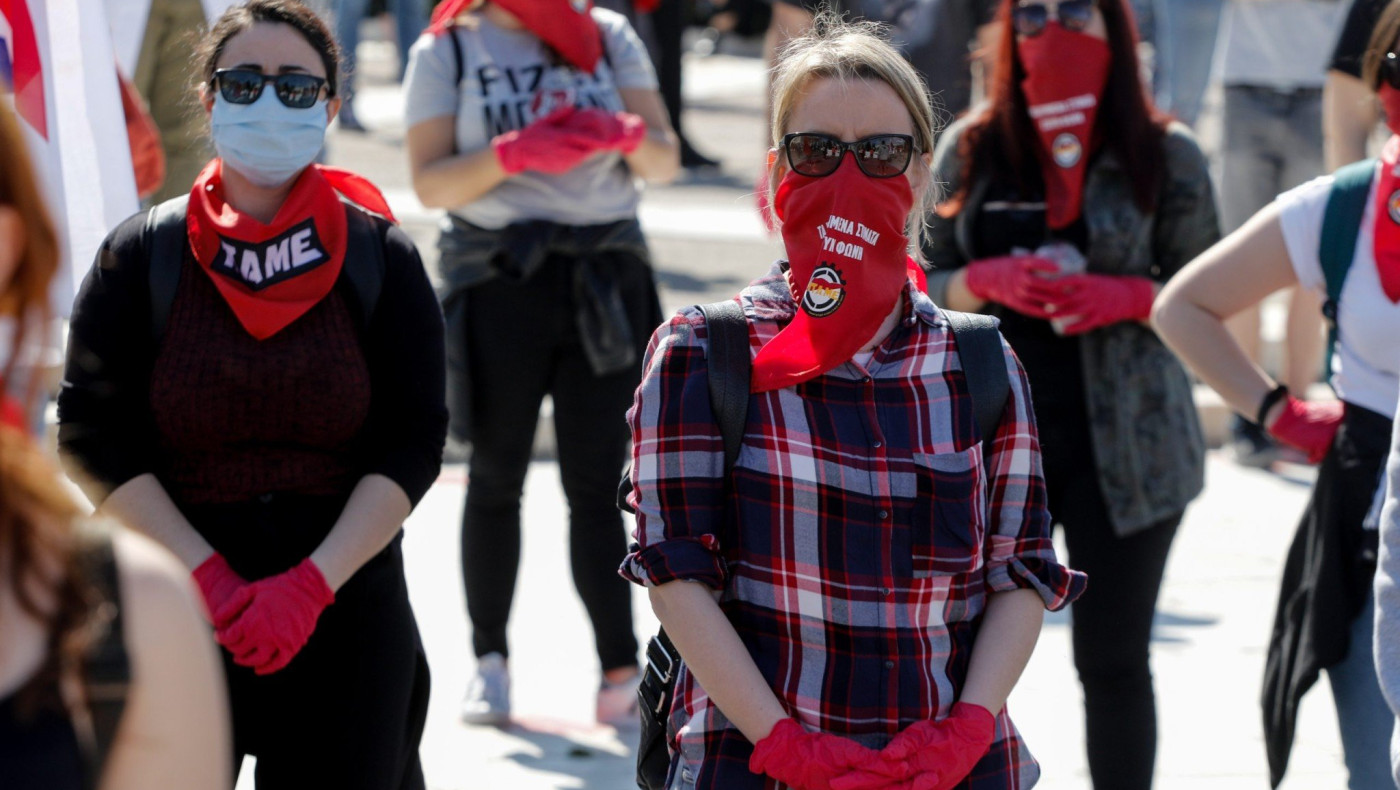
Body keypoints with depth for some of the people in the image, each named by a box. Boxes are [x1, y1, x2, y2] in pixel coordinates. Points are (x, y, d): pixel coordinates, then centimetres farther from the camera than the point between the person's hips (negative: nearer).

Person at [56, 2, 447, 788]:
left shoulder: (380, 257, 3)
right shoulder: (140, 257, 1)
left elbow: (414, 445, -2)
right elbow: (96, 442, -3)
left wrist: (310, 585, -14)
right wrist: (212, 580, -13)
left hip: (345, 600, 1)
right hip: (171, 609, 0)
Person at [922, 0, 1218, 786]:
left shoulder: (1163, 155, -2)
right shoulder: (971, 149, 4)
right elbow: (924, 284, 9)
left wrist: (1126, 295, -16)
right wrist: (989, 282, -12)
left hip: (1124, 445, -2)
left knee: (1113, 659, 3)